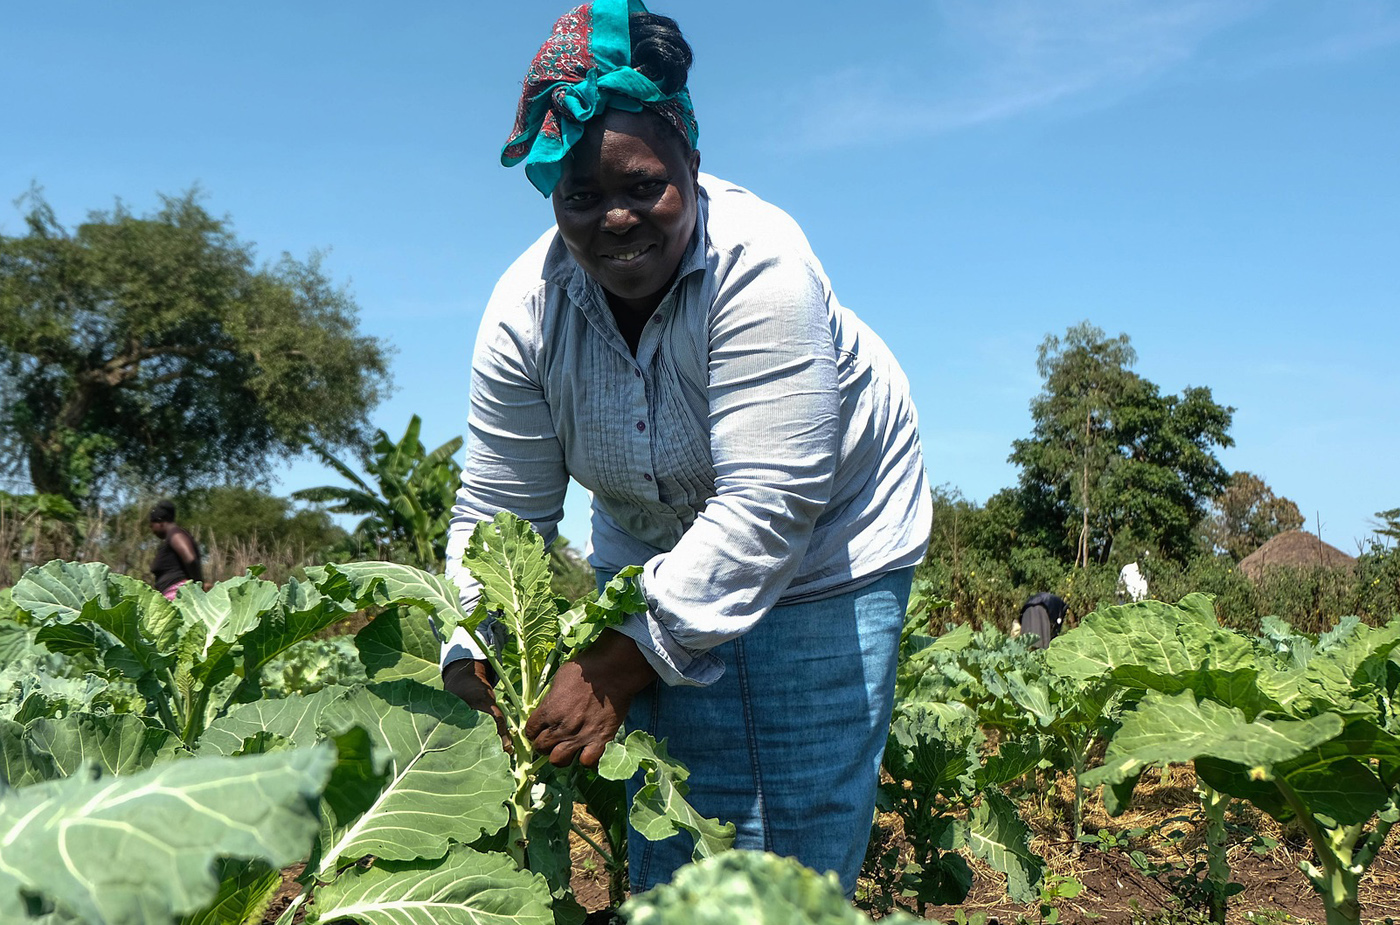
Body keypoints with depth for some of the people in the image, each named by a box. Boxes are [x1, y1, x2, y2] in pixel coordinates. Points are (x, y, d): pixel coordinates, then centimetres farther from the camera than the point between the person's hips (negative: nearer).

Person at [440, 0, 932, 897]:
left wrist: (618, 666, -37)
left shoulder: (759, 266, -30)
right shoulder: (526, 308, -16)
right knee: (676, 841, 1)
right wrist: (470, 661, -24)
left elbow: (767, 508, -35)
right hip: (654, 545, 4)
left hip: (826, 538, -3)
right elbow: (498, 513, -10)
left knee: (805, 831, -3)